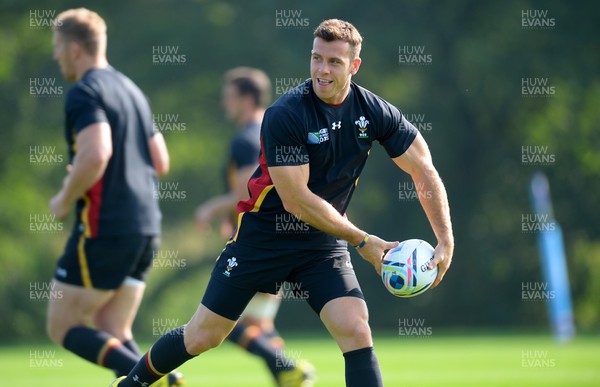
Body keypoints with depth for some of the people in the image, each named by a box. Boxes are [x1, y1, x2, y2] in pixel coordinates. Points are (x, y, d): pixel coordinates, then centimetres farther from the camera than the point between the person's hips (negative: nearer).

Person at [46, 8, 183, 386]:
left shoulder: (84, 93, -11)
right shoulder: (131, 90, 17)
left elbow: (96, 154, -27)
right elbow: (160, 162, 20)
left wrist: (65, 199, -12)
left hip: (103, 228, -9)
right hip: (145, 227, 9)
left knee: (64, 328, 1)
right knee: (113, 337, 11)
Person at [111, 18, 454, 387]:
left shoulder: (375, 112, -9)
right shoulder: (285, 115, -23)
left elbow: (425, 172, -1)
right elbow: (296, 200, -23)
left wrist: (446, 242, -10)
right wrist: (362, 241, -21)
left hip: (324, 243, 3)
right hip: (264, 233, -3)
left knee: (356, 330, -18)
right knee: (202, 336, 4)